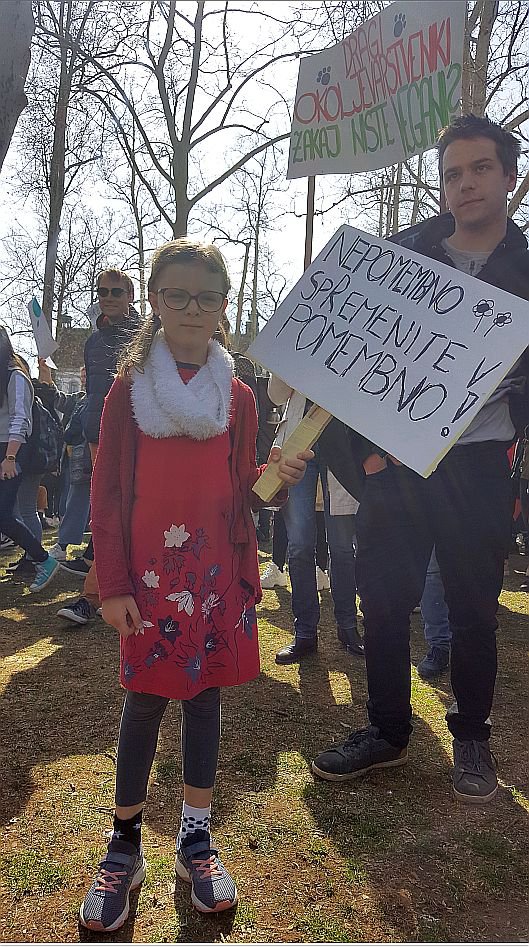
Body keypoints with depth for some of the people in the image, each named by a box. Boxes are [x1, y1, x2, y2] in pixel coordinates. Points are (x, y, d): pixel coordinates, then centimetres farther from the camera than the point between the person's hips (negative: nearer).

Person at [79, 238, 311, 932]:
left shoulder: (237, 396, 6)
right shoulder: (130, 387, -1)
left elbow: (241, 494, 10)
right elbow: (107, 492, -3)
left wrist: (277, 474, -11)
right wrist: (113, 585, -8)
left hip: (216, 574, 2)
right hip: (149, 575, -2)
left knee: (205, 696, 11)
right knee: (145, 701, 6)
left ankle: (196, 837, 29)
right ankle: (126, 844, 26)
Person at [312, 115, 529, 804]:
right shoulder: (403, 253, 8)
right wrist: (367, 444, -4)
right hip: (394, 459, 1)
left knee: (474, 609, 9)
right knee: (383, 599, 5)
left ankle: (471, 738, 29)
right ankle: (387, 732, 24)